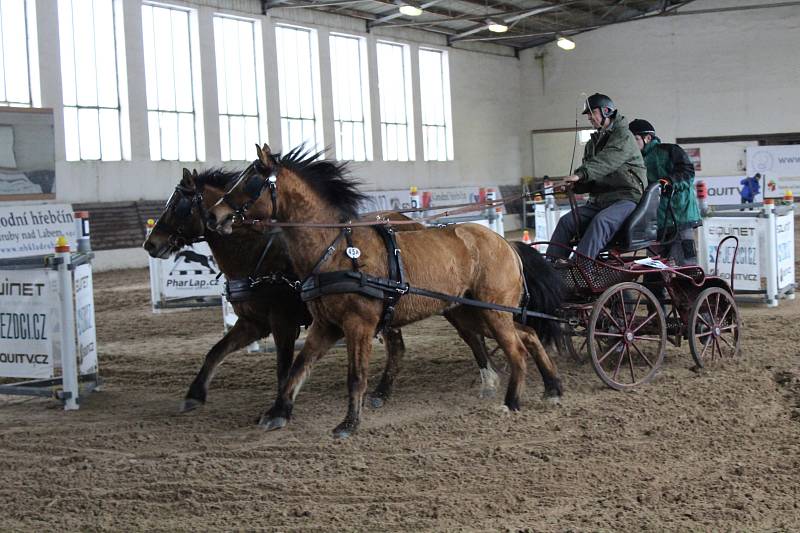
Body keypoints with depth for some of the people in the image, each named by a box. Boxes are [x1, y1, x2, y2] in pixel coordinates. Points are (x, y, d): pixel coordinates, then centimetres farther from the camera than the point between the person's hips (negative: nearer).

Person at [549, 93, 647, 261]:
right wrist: (574, 184, -6)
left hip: (627, 198, -8)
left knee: (600, 221, -35)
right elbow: (589, 178, 18)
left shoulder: (623, 136, -5)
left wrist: (581, 174, -37)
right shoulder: (593, 142, 21)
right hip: (599, 200, 8)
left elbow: (607, 161, -23)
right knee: (566, 221, -12)